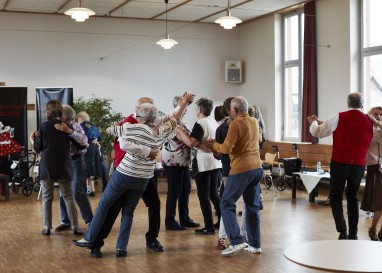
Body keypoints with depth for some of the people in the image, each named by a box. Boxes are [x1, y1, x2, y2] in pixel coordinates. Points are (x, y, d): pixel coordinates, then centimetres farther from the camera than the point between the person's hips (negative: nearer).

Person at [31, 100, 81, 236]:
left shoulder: (44, 126, -5)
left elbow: (38, 148, -1)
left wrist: (34, 139, 17)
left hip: (47, 167, -1)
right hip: (64, 167, 1)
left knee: (47, 198, 9)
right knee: (68, 197, 7)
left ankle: (47, 228, 10)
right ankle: (75, 227, 3)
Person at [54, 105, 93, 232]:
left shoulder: (75, 126, -11)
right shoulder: (59, 127, 6)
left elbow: (84, 141, -27)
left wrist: (69, 131, -38)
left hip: (75, 161, -6)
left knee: (78, 193, -7)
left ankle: (90, 220, 5)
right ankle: (66, 221, 15)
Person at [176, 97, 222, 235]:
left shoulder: (200, 124, -15)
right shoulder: (214, 122, 10)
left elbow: (191, 143, -20)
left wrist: (180, 131, -8)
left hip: (203, 163, -8)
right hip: (216, 162, 8)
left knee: (203, 195, -1)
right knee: (214, 193, 17)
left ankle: (209, 227, 1)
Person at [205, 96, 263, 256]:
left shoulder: (236, 123, -11)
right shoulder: (254, 122, 13)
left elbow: (226, 148, -17)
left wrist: (213, 145, 2)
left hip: (241, 169, -8)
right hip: (257, 167, 8)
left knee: (227, 204, 2)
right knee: (252, 206, 14)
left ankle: (236, 241, -5)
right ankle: (255, 244, 15)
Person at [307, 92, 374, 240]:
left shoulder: (340, 117, -8)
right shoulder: (369, 121, 4)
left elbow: (318, 132, -2)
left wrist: (313, 122, 23)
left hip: (340, 163, -3)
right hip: (358, 165, 3)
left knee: (335, 197, 8)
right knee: (352, 198, 15)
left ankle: (342, 231, -6)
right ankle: (353, 234, 16)